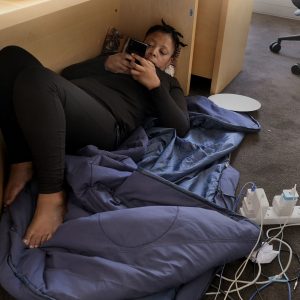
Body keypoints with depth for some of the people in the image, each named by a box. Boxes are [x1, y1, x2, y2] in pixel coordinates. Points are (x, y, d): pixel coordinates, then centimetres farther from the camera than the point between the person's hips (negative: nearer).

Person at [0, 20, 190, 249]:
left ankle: (52, 197, -31)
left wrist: (154, 84, 0)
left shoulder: (168, 83, 25)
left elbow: (181, 128, 5)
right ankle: (22, 163, -17)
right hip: (58, 111, 6)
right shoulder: (118, 60, 36)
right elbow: (67, 75, 23)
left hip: (105, 125, -6)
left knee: (35, 78, -32)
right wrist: (105, 63, 9)